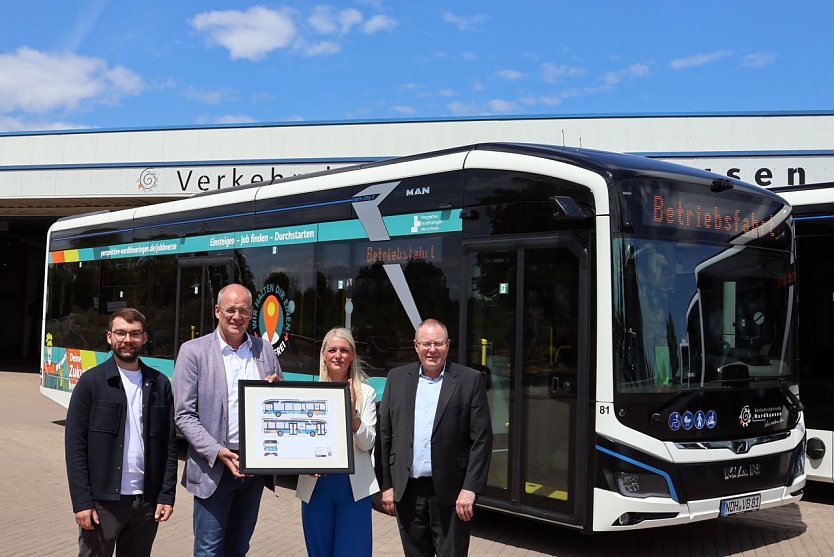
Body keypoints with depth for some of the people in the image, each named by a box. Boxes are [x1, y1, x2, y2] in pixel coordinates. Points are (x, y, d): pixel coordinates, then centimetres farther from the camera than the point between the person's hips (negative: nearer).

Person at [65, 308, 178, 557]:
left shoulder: (159, 384, 7)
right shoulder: (91, 382, -2)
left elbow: (169, 444, 7)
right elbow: (75, 445, -5)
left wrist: (167, 495, 0)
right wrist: (81, 502, -11)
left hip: (147, 500, 3)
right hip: (103, 500, -3)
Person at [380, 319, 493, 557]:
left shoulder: (470, 380, -2)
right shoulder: (397, 378, 6)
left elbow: (481, 439, -5)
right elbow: (385, 435, 9)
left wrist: (470, 488, -12)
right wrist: (387, 484, 6)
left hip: (450, 493, -3)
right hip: (407, 491, 3)